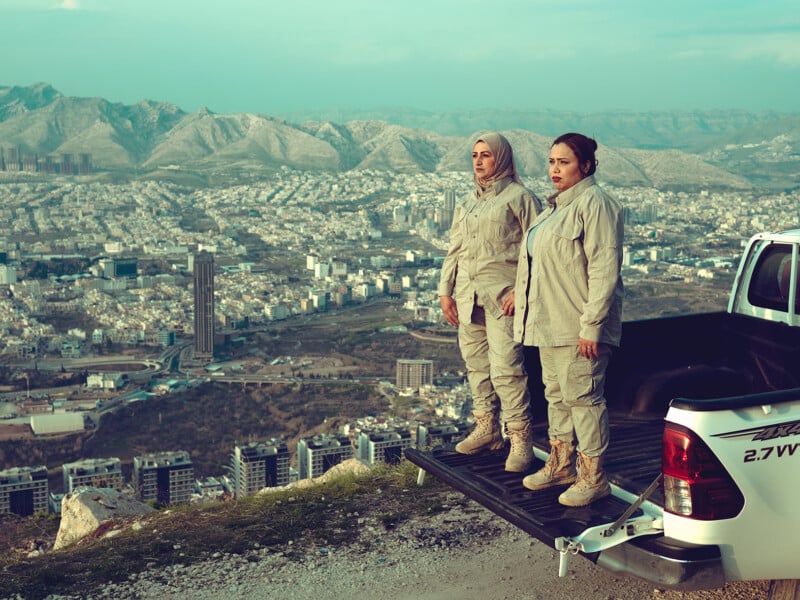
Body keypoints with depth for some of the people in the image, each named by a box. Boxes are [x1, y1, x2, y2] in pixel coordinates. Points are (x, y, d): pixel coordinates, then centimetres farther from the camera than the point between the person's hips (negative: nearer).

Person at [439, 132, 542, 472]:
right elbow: (454, 250, 20)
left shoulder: (518, 197, -1)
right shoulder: (466, 203, 19)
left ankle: (520, 438, -7)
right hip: (467, 295, 7)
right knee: (476, 364, 10)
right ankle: (487, 428, 22)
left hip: (502, 296, -7)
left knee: (506, 368, -12)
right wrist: (445, 291, 12)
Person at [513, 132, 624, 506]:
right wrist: (524, 308, 23)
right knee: (556, 394, 17)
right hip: (550, 322, 10)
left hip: (578, 327, -10)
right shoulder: (556, 206, 18)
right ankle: (561, 464, 29)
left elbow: (605, 271, -20)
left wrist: (591, 326, -23)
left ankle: (594, 476, 6)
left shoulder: (594, 204, -13)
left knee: (582, 396, -4)